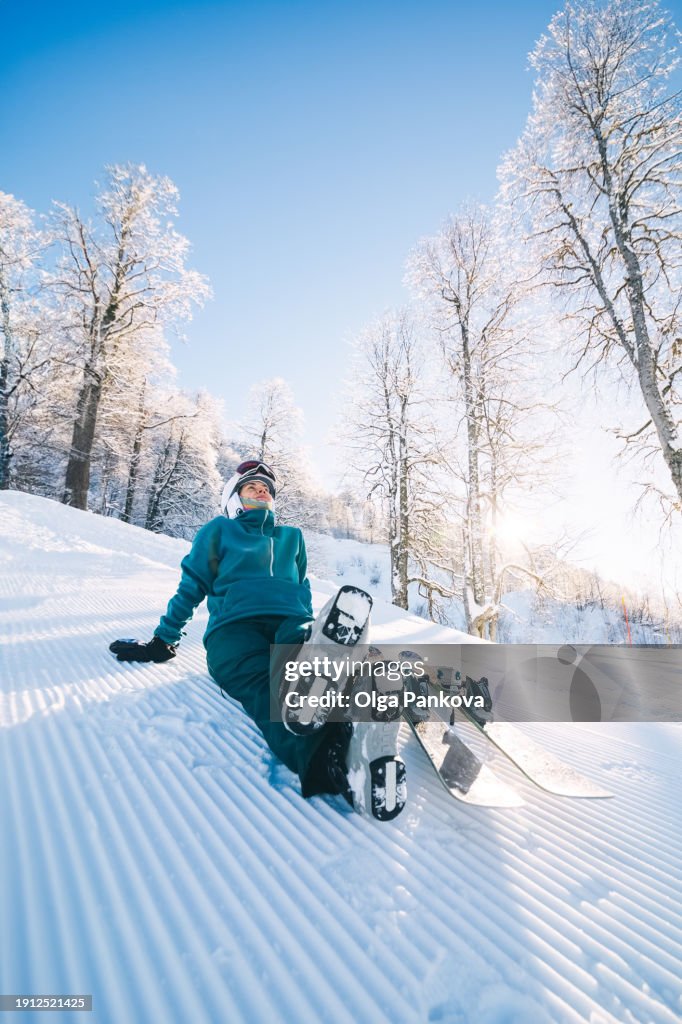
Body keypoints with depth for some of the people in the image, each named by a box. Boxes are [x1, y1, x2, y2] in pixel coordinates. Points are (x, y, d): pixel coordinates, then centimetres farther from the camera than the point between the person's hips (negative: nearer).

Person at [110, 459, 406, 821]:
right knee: (264, 686, -40)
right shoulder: (218, 530, 26)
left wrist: (309, 631, 26)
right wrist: (162, 641, 17)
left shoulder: (291, 537, 35)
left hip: (290, 622, 3)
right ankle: (329, 759, -70)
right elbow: (192, 587, 22)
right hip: (234, 625, -2)